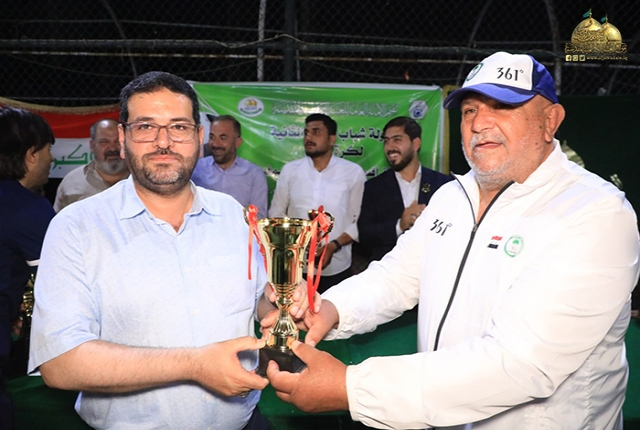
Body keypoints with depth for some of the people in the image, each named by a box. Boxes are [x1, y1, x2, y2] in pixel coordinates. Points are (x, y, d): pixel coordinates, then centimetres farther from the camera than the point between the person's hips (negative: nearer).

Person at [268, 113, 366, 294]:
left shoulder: (354, 172, -1)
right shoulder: (290, 170, 5)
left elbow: (360, 220, 0)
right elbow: (276, 212, 9)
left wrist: (334, 246, -13)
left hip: (336, 268, -1)